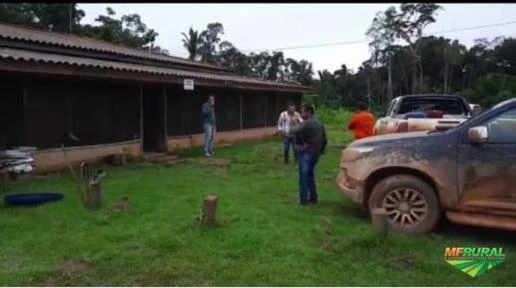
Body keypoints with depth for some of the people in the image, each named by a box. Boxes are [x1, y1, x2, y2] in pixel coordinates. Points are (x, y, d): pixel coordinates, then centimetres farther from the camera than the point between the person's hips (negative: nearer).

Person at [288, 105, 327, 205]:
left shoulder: (306, 123, -14)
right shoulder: (319, 123, 12)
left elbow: (295, 131, -32)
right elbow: (324, 139, 17)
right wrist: (321, 150, 23)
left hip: (306, 152, -8)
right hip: (316, 153, 8)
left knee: (304, 176, -1)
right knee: (310, 175, 19)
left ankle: (303, 199, 0)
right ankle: (313, 198, 20)